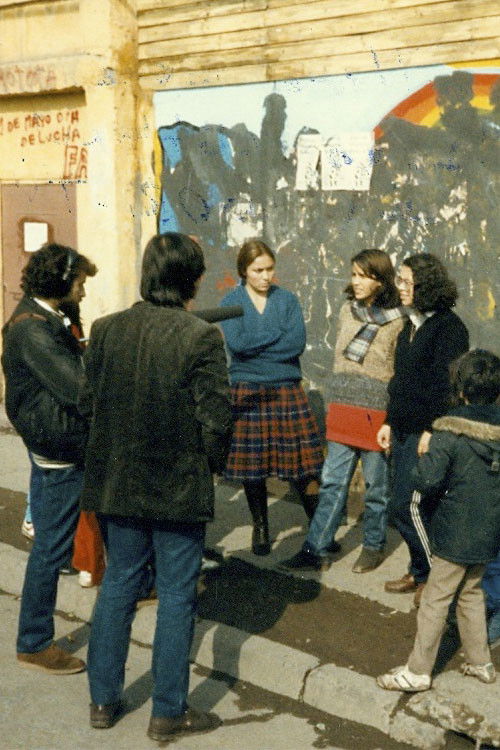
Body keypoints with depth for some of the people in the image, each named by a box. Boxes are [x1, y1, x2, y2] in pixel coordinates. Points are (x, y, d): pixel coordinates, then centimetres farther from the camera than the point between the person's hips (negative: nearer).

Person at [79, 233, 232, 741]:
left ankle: (103, 700, 28)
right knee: (176, 595, 9)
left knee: (118, 584, 18)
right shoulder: (200, 337, -17)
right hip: (179, 487, -4)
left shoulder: (105, 330, -3)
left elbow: (87, 403, 4)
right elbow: (215, 418, -15)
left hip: (117, 483, 5)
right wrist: (212, 464, 3)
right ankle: (168, 713, 20)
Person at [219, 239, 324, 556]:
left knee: (304, 461, -1)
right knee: (252, 467, 6)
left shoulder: (287, 299, 6)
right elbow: (235, 343, -13)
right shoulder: (231, 302, 3)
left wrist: (254, 345, -10)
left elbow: (298, 342, -8)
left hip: (288, 390, 1)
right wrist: (278, 334, -8)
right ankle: (260, 527, 24)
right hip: (247, 394, 0)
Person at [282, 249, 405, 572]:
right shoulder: (347, 311, 8)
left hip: (378, 413, -4)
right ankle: (317, 549, 9)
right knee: (332, 482, 5)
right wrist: (341, 396, 15)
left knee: (377, 485, 8)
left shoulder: (397, 321, -6)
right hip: (343, 411, 4)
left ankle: (374, 546, 24)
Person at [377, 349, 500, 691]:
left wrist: (426, 467, -4)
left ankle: (418, 671, 12)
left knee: (436, 600, 4)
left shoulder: (450, 432, -18)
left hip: (456, 533, -6)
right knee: (472, 592, 23)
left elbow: (426, 479, -23)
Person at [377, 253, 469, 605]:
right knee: (411, 506, 12)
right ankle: (420, 572, 25)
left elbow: (448, 385, -18)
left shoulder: (448, 326, -14)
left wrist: (433, 431, -21)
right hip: (405, 431, 8)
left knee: (409, 505, -6)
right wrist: (389, 422, 18)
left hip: (426, 433, -8)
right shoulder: (411, 325, 14)